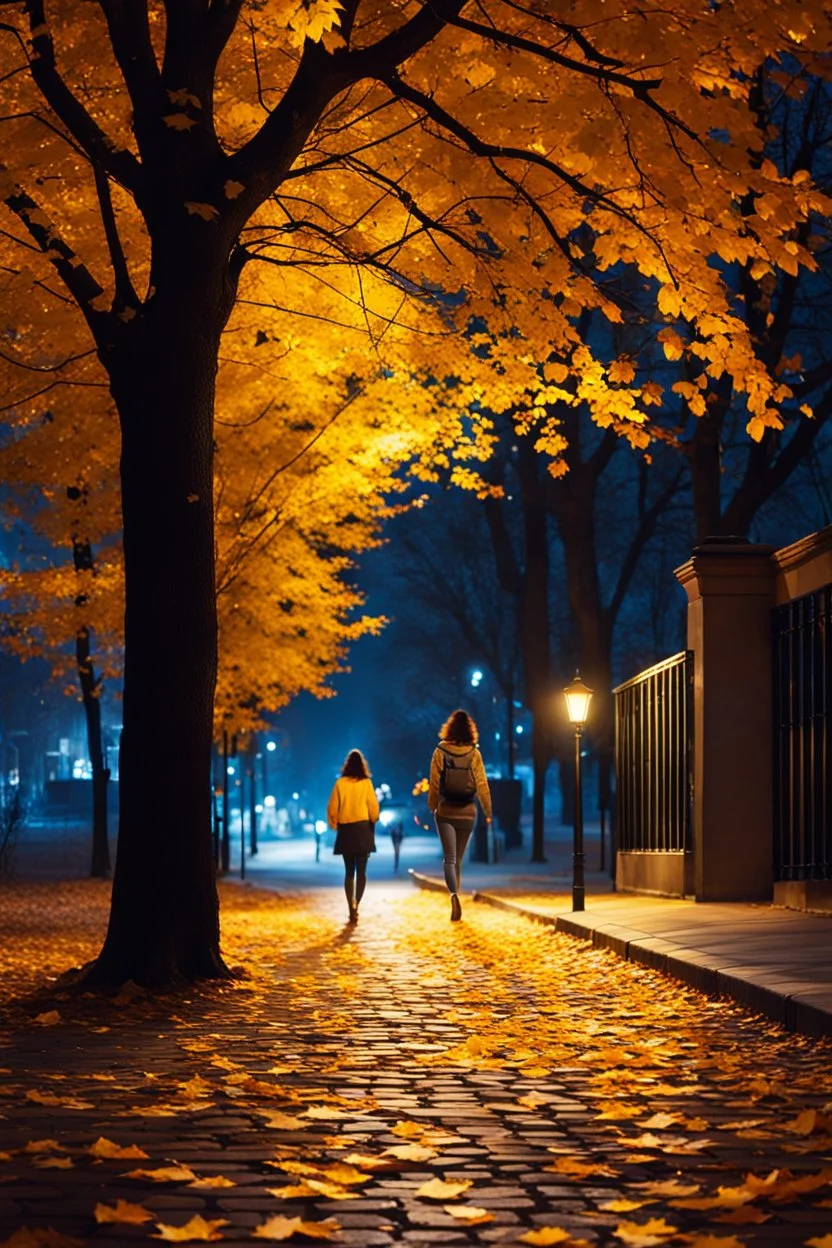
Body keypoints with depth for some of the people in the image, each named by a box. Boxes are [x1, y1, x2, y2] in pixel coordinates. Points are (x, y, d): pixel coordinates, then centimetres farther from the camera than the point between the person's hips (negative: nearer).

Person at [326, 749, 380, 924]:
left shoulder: (340, 783, -2)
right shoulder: (366, 783, -6)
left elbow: (332, 808, -2)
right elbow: (374, 808, -6)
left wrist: (334, 824, 13)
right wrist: (373, 822, 13)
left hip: (345, 831, 2)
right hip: (363, 829, -2)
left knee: (349, 872, 10)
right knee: (361, 871, 2)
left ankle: (351, 908, 5)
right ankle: (356, 905, -15)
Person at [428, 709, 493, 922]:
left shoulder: (441, 751, -7)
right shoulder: (474, 753, -5)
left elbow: (434, 784, -4)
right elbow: (481, 785, -5)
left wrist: (432, 807, 11)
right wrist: (488, 812, 3)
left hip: (445, 812, -1)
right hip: (467, 812, 1)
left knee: (449, 859, -5)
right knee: (458, 859, 15)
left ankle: (454, 894, -29)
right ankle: (455, 894, 22)